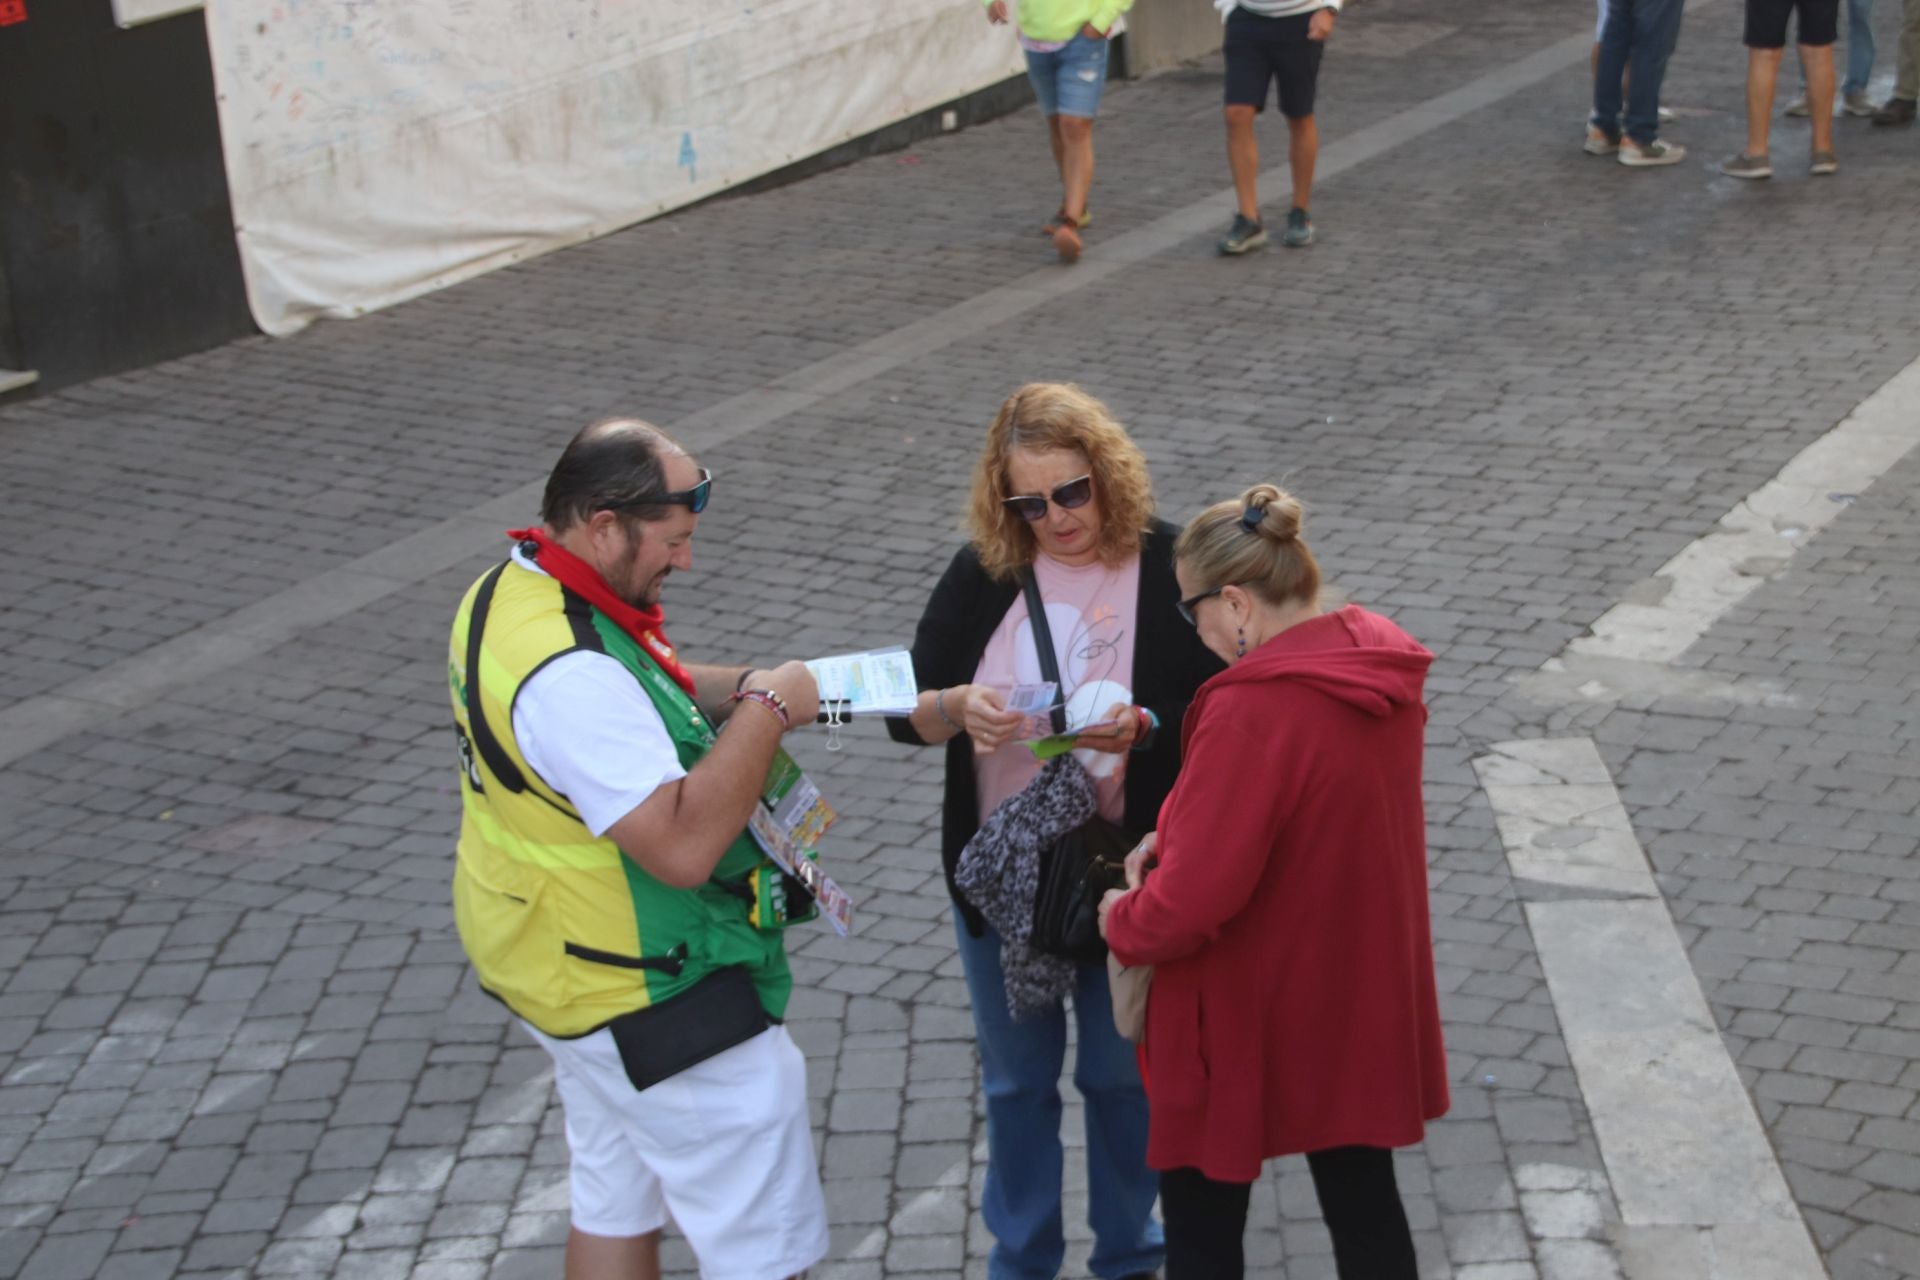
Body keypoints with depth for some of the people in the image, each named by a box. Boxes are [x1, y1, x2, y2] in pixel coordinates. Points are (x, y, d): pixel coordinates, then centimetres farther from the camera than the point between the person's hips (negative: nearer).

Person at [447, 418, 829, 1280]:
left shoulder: (511, 591, 1)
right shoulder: (570, 673, -31)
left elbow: (633, 698, 19)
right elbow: (683, 845, -34)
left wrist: (738, 688, 1)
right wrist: (766, 711, -24)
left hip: (567, 969, 11)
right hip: (648, 998, -11)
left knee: (615, 1206, 23)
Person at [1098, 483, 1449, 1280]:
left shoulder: (1252, 711, -30)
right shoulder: (1378, 668, -3)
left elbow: (1193, 899, -28)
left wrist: (1122, 921, -7)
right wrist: (1178, 835, 4)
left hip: (1249, 1017, -8)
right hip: (1360, 1002, 8)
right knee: (1363, 1199, 19)